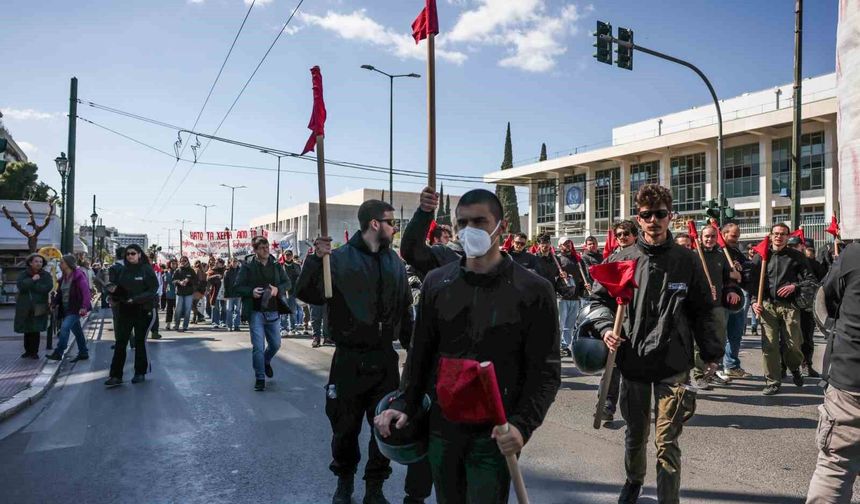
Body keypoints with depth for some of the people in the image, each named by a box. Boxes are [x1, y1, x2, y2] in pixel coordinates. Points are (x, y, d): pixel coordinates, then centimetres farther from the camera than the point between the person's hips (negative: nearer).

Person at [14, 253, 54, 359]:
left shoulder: (46, 275, 1)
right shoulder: (23, 274, 5)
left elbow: (47, 288, -15)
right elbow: (21, 285, -12)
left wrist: (30, 285, -12)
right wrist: (32, 280, -18)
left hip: (38, 307, -2)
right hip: (25, 306, 2)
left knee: (36, 330, -4)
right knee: (27, 330, 8)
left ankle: (34, 352, 5)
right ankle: (28, 350, 22)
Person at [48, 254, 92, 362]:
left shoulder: (78, 275, -12)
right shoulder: (64, 277, 12)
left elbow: (86, 291, -19)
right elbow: (60, 292, 16)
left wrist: (84, 307, -26)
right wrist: (55, 303, 1)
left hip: (76, 308, -8)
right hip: (66, 308, 8)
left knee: (65, 327, -18)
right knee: (77, 330, 13)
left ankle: (58, 353, -14)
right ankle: (83, 353, 20)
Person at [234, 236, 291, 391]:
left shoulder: (276, 265, 5)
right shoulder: (248, 266, -4)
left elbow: (288, 283, 8)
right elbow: (237, 287, -2)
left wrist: (278, 289, -12)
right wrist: (251, 291, -20)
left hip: (273, 311, 4)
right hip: (255, 312, -4)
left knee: (275, 344, 15)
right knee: (258, 346, -4)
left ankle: (266, 361, 46)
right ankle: (260, 378, 10)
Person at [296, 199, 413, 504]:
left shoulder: (395, 262, 6)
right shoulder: (340, 259, -8)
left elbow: (404, 309, 12)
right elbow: (308, 294, -15)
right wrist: (316, 259, -28)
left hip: (385, 359, 4)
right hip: (350, 360, -3)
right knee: (345, 427, 11)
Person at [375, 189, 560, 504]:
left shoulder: (533, 291, -9)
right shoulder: (436, 282, 2)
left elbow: (545, 371, -9)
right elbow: (421, 354, 9)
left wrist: (522, 425, -20)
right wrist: (406, 406, 2)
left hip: (495, 435, -4)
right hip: (441, 428, 4)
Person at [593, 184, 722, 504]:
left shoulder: (687, 261, 0)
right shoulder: (622, 260, 0)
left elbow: (702, 311, 5)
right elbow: (599, 299, 7)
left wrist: (711, 353, 4)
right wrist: (605, 328, -10)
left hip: (673, 364, -2)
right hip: (632, 360, 2)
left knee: (667, 442, -2)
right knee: (635, 433, 19)